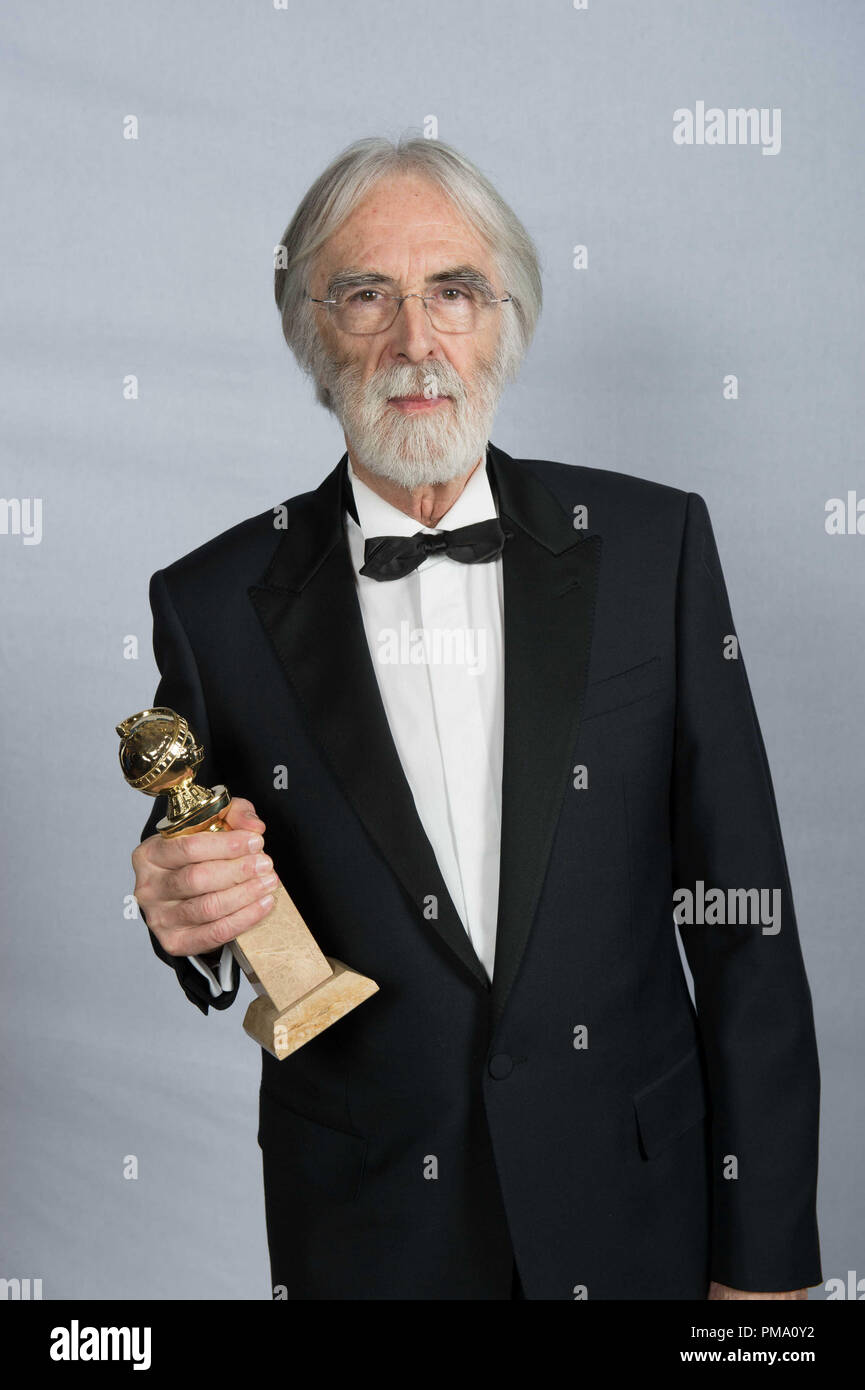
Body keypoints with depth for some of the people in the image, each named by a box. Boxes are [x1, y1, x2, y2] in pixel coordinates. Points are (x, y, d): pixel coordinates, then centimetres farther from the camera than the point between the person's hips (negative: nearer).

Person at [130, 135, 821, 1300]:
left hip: (635, 1214, 0)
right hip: (363, 1232, 1)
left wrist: (766, 1254, -5)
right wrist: (191, 921, -21)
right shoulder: (215, 602, -8)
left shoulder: (652, 542, -8)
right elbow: (217, 948, 3)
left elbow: (741, 919, -6)